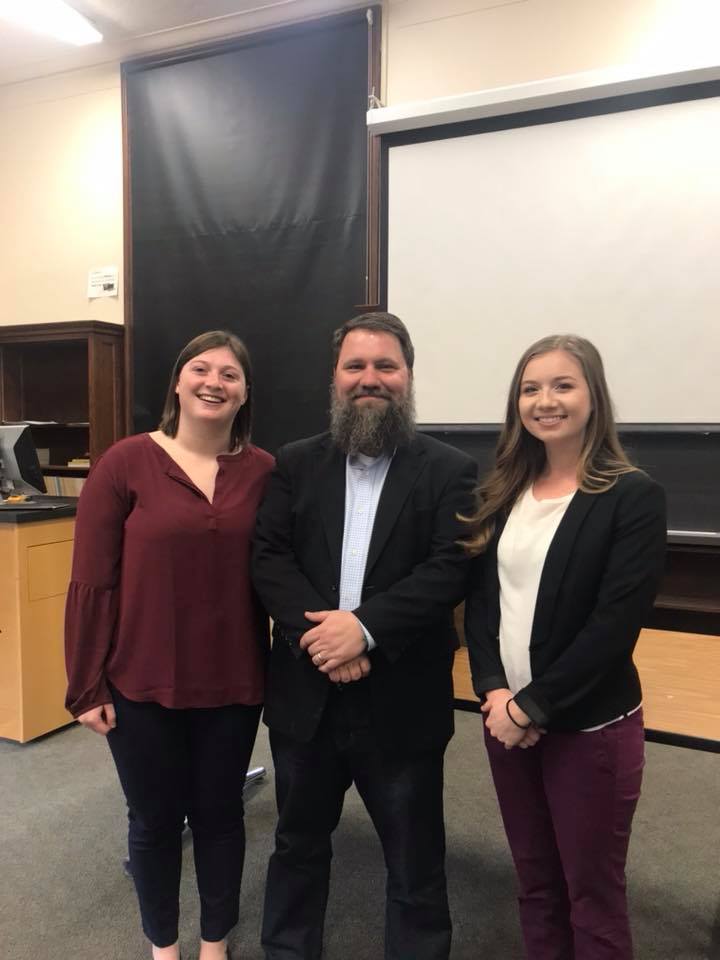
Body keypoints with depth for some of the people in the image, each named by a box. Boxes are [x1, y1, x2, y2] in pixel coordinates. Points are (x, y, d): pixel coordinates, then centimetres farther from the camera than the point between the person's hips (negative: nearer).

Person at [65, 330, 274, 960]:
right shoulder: (125, 463, -9)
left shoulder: (264, 471, -4)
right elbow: (91, 583, -7)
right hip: (141, 684, -1)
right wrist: (87, 685, -5)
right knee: (154, 819, 18)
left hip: (233, 684, 1)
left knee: (219, 814, 18)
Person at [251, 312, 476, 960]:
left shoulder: (449, 471, -4)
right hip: (306, 693, 3)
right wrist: (317, 631, -18)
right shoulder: (297, 463, 4)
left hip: (402, 701, -3)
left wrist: (365, 627, -23)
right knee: (298, 843, 24)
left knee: (415, 861, 15)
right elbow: (268, 557, -4)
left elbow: (450, 569, -14)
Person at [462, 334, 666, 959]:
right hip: (507, 718, 5)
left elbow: (615, 624, -17)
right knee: (535, 882, 20)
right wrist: (495, 692, -9)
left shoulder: (633, 496, -11)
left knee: (592, 896, 12)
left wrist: (532, 705, -15)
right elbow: (479, 600, 5)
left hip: (589, 726, -4)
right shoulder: (502, 493, 5)